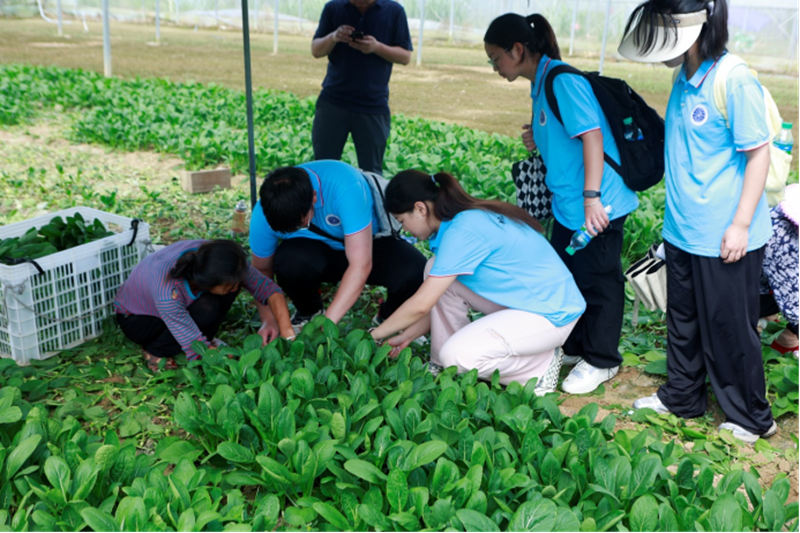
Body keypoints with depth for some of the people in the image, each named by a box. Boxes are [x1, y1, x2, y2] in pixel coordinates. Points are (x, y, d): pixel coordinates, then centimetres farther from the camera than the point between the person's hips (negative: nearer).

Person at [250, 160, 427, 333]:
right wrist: (269, 322, -16)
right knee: (288, 261, -34)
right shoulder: (264, 214, -25)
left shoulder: (347, 187, -37)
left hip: (368, 244, -2)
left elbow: (361, 265, -38)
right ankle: (307, 312, 1)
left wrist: (327, 323, -39)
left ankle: (387, 318, 3)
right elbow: (262, 271, -8)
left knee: (415, 273, -33)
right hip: (318, 251, 2)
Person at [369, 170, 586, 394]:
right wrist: (406, 336, 12)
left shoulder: (462, 232, -25)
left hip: (552, 315, -10)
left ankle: (541, 366, -1)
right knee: (437, 272, -1)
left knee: (456, 355, -22)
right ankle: (443, 366, 8)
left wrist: (375, 335, -8)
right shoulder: (471, 217, 5)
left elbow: (421, 305, -21)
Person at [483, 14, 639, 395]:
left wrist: (592, 198, -26)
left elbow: (592, 136, -23)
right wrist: (537, 141, 2)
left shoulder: (562, 81, -18)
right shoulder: (541, 84, 11)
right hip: (568, 205, 10)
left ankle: (601, 362, 19)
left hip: (598, 205, -10)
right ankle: (573, 348, 35)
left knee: (598, 282, 4)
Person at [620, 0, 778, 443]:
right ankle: (682, 398, 39)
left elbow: (759, 154, -16)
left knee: (729, 330, 6)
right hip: (682, 229, 8)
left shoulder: (735, 81, -19)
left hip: (723, 237, -8)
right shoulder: (684, 79, 4)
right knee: (683, 320, 20)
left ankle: (751, 419, 26)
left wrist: (741, 224, -18)